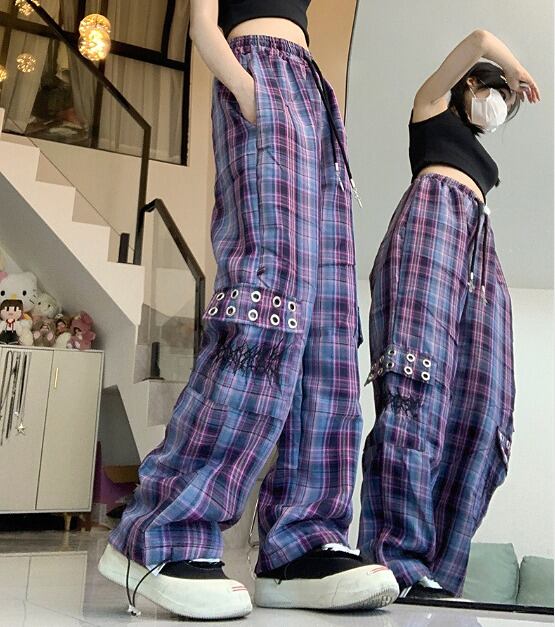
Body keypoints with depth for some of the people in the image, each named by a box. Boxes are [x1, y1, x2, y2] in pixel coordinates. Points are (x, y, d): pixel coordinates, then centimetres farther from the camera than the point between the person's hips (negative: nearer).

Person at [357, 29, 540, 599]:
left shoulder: (479, 156, 41)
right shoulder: (432, 108, 25)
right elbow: (480, 40, 15)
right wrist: (519, 72, 31)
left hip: (478, 252, 7)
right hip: (433, 216, -7)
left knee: (475, 403, -13)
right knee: (420, 388, -24)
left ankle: (437, 572, -18)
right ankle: (400, 561, -29)